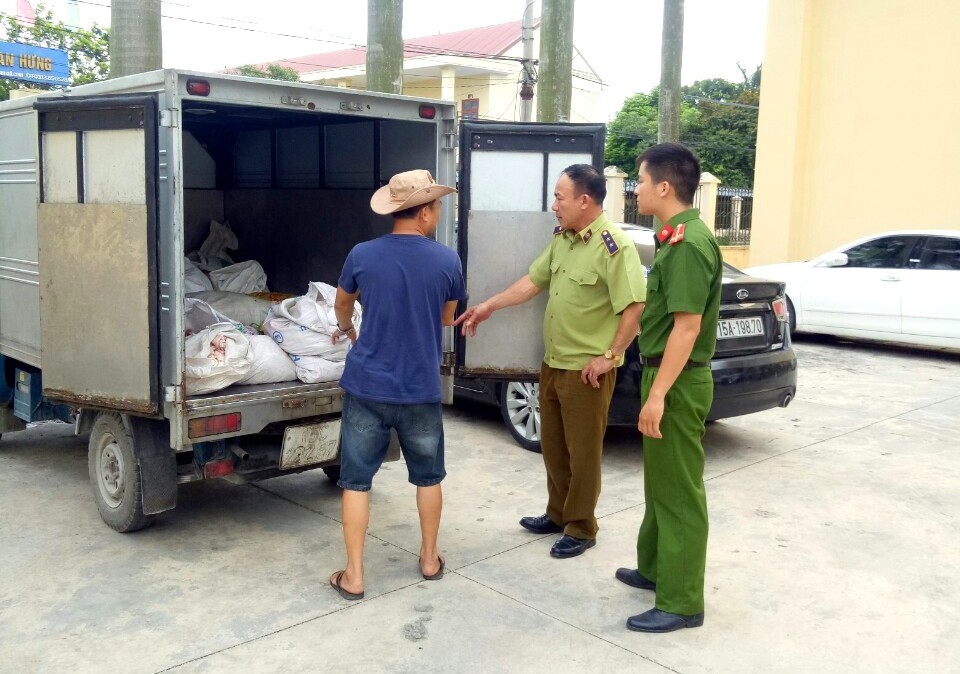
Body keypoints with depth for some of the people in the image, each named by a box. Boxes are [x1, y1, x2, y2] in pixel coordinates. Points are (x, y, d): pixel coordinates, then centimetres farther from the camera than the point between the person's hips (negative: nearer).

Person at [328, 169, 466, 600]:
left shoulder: (362, 255, -6)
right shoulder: (447, 261, -7)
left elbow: (342, 305, 14)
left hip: (366, 387, 0)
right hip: (420, 390, 1)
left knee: (356, 480, 9)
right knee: (428, 476, 19)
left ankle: (354, 576, 13)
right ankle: (430, 559, 32)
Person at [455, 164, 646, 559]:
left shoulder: (614, 246, -19)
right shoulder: (561, 239, 8)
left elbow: (635, 307, -22)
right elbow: (534, 281, 15)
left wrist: (609, 356, -19)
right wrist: (489, 306, 12)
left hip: (586, 371, -8)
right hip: (552, 363, 9)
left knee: (583, 452, 4)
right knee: (553, 446, 18)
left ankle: (581, 529, 19)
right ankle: (557, 514, 35)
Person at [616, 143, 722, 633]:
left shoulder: (688, 244, -20)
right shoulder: (675, 238, 12)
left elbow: (688, 326, -24)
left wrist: (658, 395, -25)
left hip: (677, 382, -10)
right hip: (664, 374, 10)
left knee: (678, 490, -1)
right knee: (660, 481, 21)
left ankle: (681, 602, 9)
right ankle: (654, 568, 36)